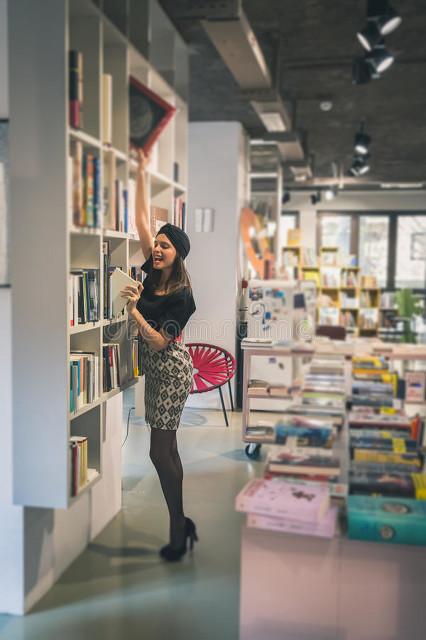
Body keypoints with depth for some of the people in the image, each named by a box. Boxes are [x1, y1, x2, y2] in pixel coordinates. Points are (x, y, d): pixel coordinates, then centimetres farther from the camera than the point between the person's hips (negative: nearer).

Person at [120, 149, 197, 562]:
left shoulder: (180, 296, -16)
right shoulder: (153, 273, 3)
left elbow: (158, 342, -18)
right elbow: (142, 219, 3)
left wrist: (134, 310, -21)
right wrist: (141, 173, 4)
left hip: (172, 372, -8)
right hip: (154, 372, 8)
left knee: (160, 452, -5)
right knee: (166, 449, 11)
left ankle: (178, 528, 8)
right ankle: (181, 524, 22)